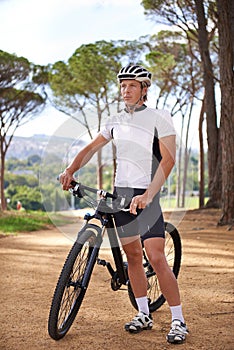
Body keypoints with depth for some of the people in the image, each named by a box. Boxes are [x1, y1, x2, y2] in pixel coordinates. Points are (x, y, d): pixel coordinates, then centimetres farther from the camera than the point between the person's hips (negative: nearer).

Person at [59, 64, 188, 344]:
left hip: (146, 196, -5)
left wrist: (148, 195, -27)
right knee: (132, 256, 10)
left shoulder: (160, 118, -6)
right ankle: (144, 315, 22)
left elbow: (168, 159, -15)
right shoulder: (116, 121, 11)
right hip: (120, 193, 6)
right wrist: (70, 170, 0)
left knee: (156, 258, -12)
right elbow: (91, 148, 17)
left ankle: (178, 321, 0)